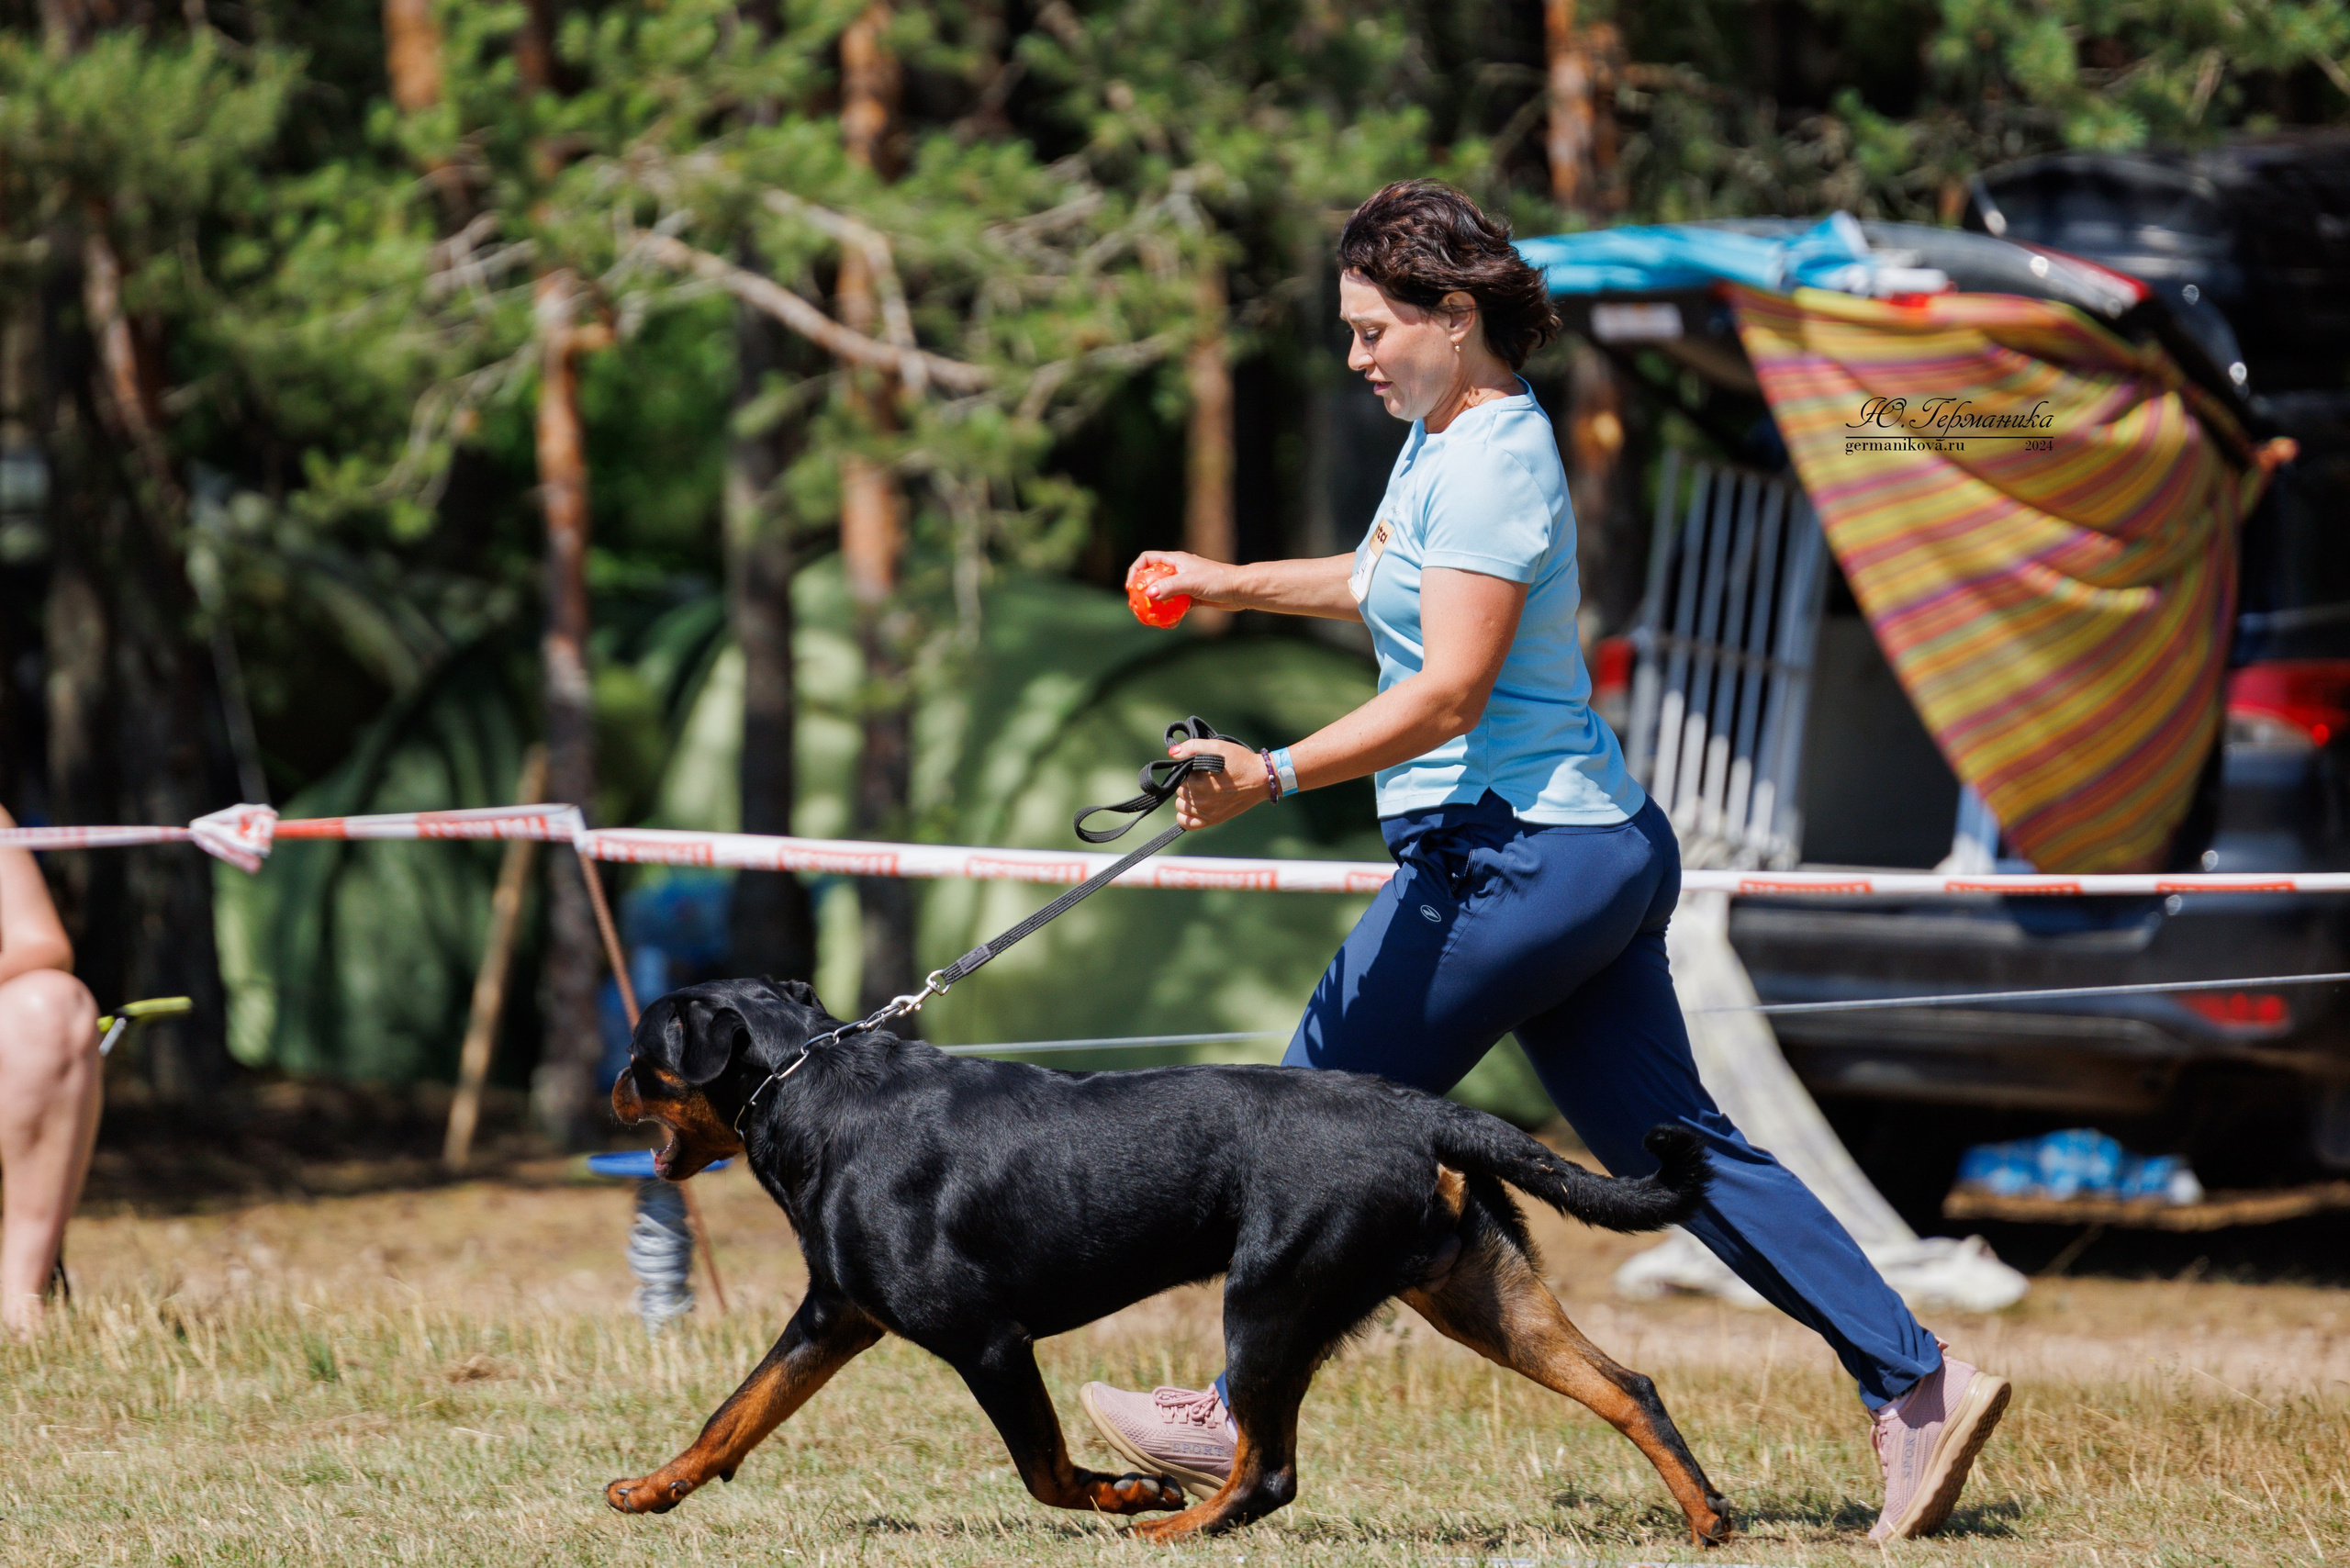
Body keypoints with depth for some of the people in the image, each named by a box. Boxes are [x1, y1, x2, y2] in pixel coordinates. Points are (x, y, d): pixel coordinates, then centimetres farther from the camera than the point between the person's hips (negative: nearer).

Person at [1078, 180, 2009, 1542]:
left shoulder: (1491, 462, -16)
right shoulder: (1443, 436, 14)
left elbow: (1446, 694, -24)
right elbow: (1385, 585, 34)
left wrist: (1275, 776, -31)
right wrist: (1228, 583, 31)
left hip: (1514, 854, -10)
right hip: (1597, 846, 10)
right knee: (1674, 1145, 8)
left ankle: (1243, 1419, 12)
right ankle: (1914, 1382, 3)